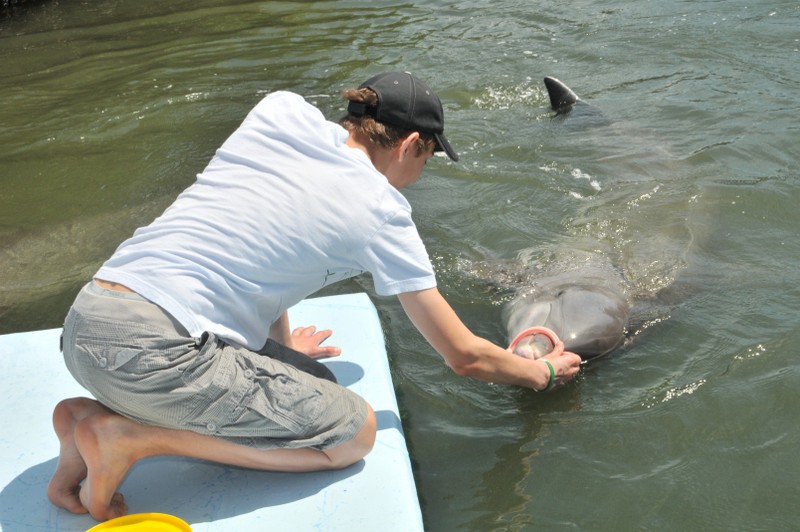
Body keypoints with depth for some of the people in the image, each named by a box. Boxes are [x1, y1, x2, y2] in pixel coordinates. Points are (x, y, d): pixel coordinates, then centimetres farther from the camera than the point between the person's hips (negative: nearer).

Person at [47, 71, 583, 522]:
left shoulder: (281, 109, 12)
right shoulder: (382, 214, -3)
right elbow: (465, 355, 5)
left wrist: (278, 344, 31)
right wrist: (543, 371, 25)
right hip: (153, 348, -8)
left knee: (312, 382, 15)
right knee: (354, 430, 1)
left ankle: (97, 413, 11)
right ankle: (131, 434, -4)